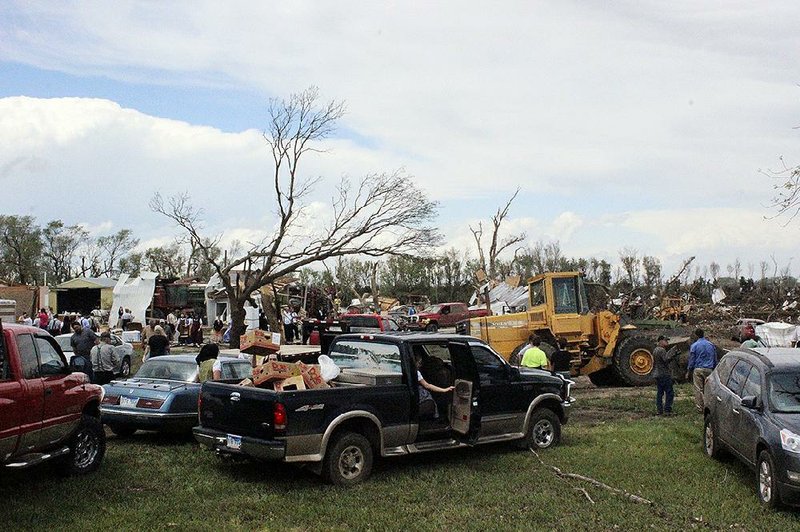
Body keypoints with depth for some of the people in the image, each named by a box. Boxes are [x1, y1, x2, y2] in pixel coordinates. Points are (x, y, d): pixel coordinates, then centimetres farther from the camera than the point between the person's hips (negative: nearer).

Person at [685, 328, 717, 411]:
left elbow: (691, 360, -2)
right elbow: (715, 359, 17)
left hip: (698, 369, -4)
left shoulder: (694, 346, -3)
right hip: (709, 369, 4)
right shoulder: (711, 345, 10)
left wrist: (688, 372, 5)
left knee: (698, 389, -2)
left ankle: (700, 407, -3)